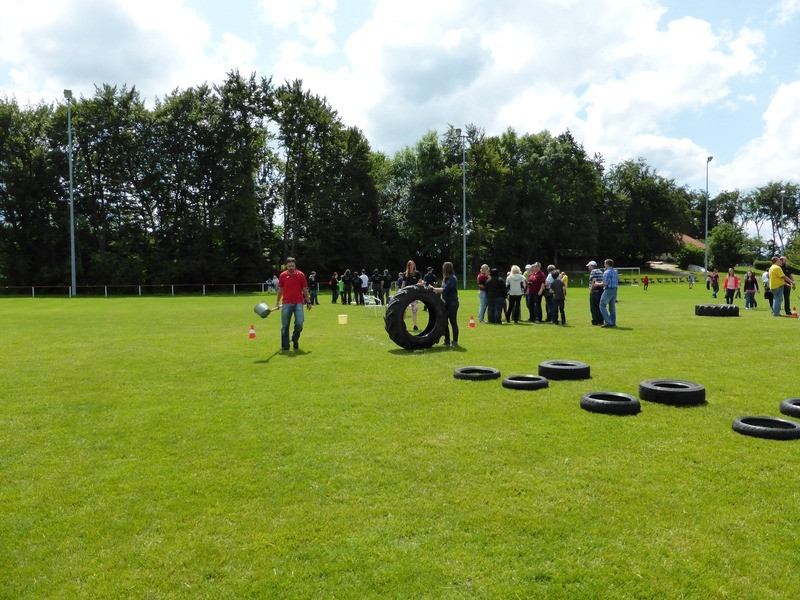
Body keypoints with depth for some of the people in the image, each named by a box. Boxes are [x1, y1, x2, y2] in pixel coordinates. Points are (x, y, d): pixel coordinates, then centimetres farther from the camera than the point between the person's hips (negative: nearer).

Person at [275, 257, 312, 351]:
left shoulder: (300, 275, 1)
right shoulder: (282, 275, 5)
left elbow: (305, 289, 6)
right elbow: (280, 289, 14)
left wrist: (308, 301, 6)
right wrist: (277, 301, 13)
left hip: (298, 303, -1)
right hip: (286, 303, 1)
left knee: (299, 323, -13)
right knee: (285, 326, 0)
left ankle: (295, 340, 15)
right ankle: (285, 346, 10)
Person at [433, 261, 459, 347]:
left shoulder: (452, 279, -14)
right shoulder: (445, 279, 13)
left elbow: (444, 289, -20)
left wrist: (433, 289, -15)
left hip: (452, 303, -9)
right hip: (446, 303, 9)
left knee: (453, 322, -2)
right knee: (444, 322, 10)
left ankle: (455, 341, 5)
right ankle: (447, 340, 20)